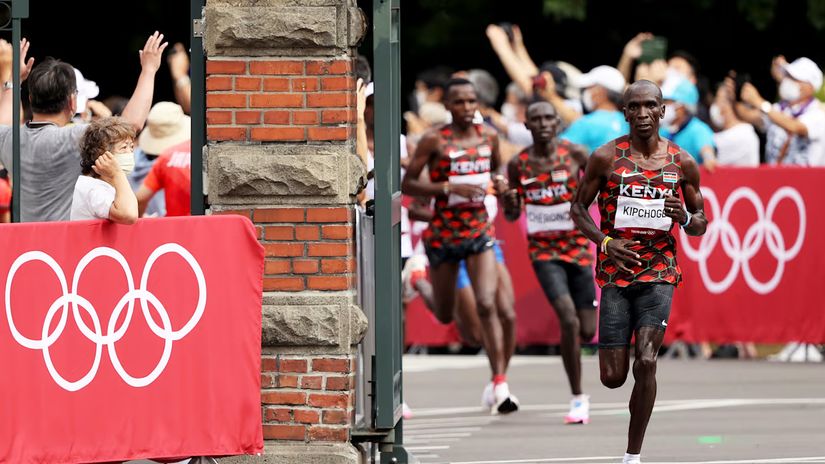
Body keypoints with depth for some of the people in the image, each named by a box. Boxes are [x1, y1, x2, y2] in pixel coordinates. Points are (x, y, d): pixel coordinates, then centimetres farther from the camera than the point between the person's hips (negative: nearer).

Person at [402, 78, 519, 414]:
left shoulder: (488, 137, 3)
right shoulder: (435, 141, -10)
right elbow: (407, 184, -11)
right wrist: (450, 187, -22)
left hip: (479, 231, 2)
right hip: (444, 232, -2)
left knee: (487, 305, -14)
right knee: (444, 316, 13)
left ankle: (500, 385, -19)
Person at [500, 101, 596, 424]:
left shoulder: (575, 155, -4)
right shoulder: (519, 165, 0)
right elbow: (512, 216, 8)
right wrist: (508, 200, -14)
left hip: (577, 248, 1)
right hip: (543, 250, -1)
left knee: (587, 331, 1)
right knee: (568, 319, -20)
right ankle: (578, 399, -10)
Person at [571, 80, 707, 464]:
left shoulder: (682, 163, 2)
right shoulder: (607, 157, -3)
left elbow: (700, 224, 11)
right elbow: (578, 209, 4)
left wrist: (685, 218, -13)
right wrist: (605, 241, -13)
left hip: (659, 272, 0)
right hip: (616, 271, 0)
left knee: (646, 363, -17)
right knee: (612, 378, -1)